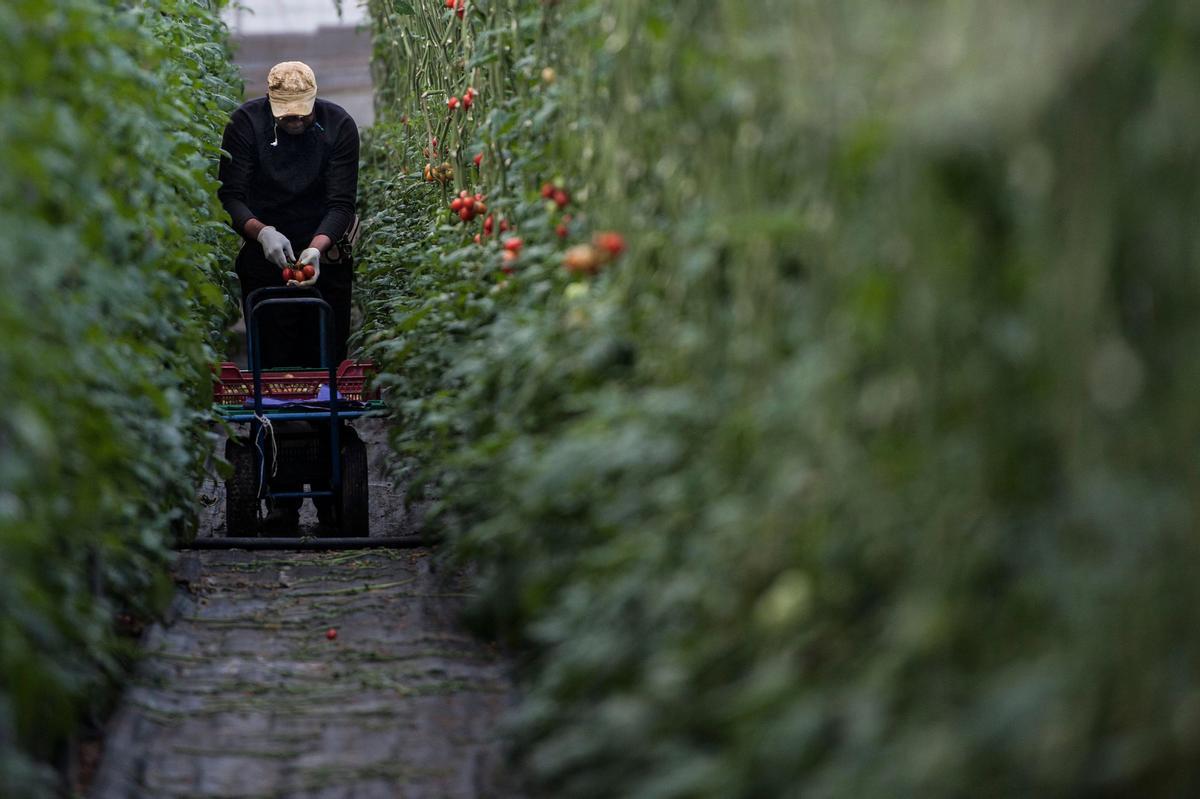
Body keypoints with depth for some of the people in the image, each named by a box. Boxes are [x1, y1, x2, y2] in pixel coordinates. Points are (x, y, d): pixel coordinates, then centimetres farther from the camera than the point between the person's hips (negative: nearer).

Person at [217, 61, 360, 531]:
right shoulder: (245, 123, -9)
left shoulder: (338, 127, -8)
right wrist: (262, 232, -27)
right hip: (264, 259, 0)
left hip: (325, 259, 0)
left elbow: (342, 203, -11)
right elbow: (230, 196, -9)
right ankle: (282, 500, -2)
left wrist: (317, 247, -28)